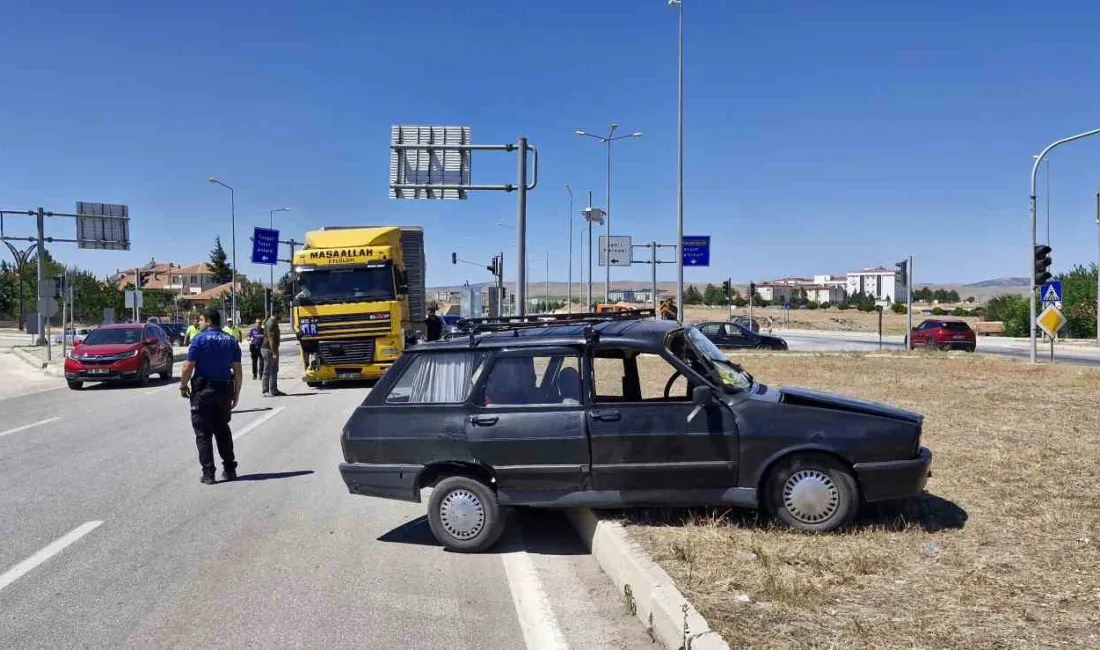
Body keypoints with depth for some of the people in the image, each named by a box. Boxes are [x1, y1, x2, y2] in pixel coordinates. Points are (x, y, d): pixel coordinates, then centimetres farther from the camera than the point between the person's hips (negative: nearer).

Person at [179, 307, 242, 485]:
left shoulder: (200, 339, -8)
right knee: (223, 430, 16)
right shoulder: (231, 341, 6)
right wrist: (236, 393, 9)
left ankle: (208, 473, 0)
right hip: (225, 390, 5)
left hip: (203, 390, -4)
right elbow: (237, 370, 4)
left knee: (203, 433, 2)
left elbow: (188, 366, -12)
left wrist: (183, 385, 2)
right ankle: (229, 469, 17)